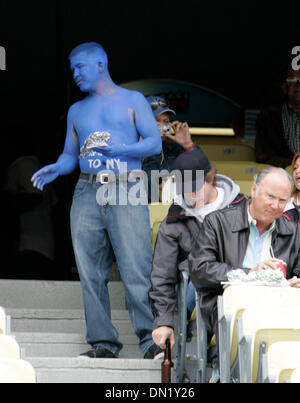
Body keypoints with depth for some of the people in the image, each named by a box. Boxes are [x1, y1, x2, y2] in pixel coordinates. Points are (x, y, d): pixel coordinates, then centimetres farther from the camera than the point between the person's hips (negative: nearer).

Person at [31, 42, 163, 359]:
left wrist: (121, 149, -14)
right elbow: (70, 154, 21)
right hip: (87, 193, 4)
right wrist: (55, 169, -1)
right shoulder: (77, 110, 23)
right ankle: (103, 341, 1)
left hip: (126, 193, -4)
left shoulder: (132, 101, 11)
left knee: (136, 269, -13)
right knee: (90, 273, -2)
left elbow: (155, 143, 2)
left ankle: (151, 338, -13)